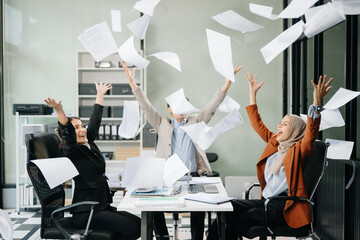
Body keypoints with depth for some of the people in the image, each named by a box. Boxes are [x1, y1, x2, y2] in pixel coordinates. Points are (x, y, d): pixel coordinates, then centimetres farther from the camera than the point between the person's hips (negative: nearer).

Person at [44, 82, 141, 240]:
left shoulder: (89, 144, 14)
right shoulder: (71, 151, -8)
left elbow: (95, 121, 23)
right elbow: (67, 132, -27)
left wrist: (100, 94, 32)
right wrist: (59, 111, -43)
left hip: (103, 206, 9)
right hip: (86, 213, -9)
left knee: (139, 224, -6)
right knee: (131, 227, -20)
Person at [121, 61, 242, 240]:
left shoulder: (196, 122, 14)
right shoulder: (162, 124, 13)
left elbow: (212, 106, 7)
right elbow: (146, 107, 6)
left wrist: (228, 81, -2)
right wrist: (132, 82, -2)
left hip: (193, 177, 0)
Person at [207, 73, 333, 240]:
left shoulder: (299, 149, -4)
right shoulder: (274, 143, 16)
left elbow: (311, 132, -23)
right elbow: (257, 124, 23)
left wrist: (317, 101, -36)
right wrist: (252, 92, 23)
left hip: (284, 207, -7)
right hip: (266, 201, 7)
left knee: (239, 219, -23)